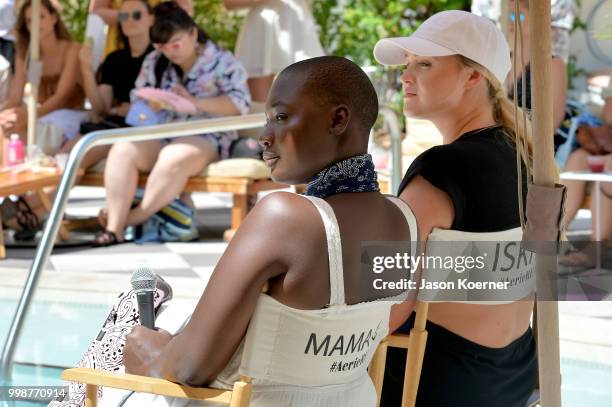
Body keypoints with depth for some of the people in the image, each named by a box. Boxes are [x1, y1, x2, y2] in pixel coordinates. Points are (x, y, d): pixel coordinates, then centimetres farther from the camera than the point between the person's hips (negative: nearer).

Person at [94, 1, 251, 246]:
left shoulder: (221, 61, 0)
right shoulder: (154, 62, 17)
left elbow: (240, 103, -10)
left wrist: (195, 102, -20)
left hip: (205, 139, -5)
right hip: (159, 135, 5)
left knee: (174, 158, -38)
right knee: (123, 149, -26)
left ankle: (136, 217, -26)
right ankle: (114, 227, -33)